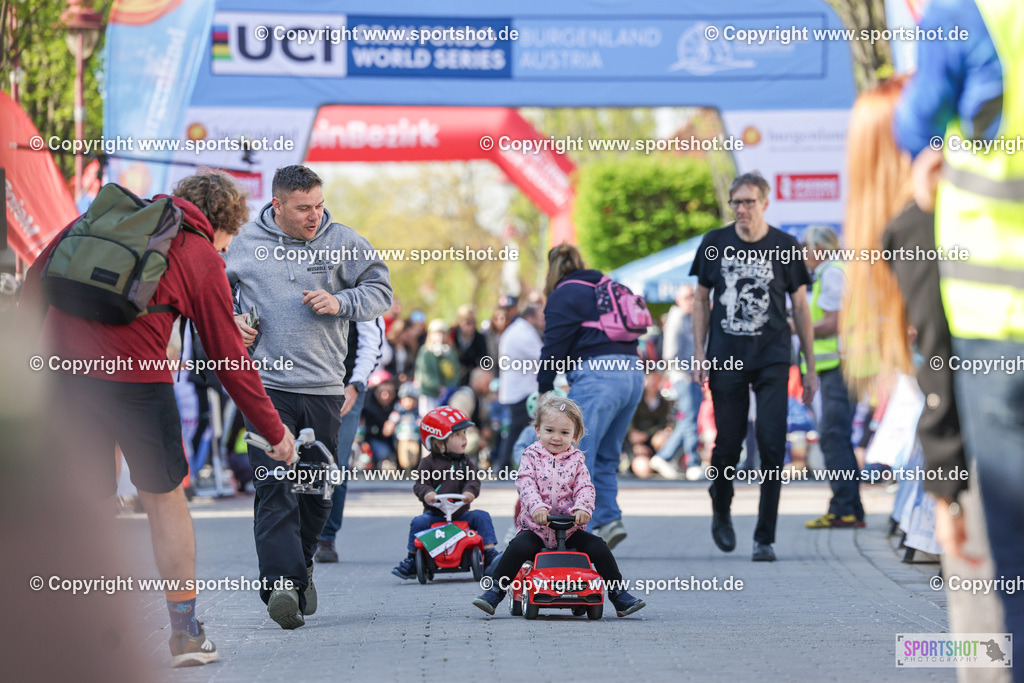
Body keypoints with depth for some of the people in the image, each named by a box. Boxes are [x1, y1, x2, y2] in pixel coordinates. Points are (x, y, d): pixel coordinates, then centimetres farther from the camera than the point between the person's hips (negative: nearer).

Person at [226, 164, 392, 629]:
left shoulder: (342, 243, 3)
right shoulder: (245, 243, 4)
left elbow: (380, 291, 6)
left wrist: (341, 302, -11)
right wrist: (229, 320, 1)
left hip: (324, 386, 2)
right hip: (265, 384, -2)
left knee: (319, 489, 11)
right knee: (274, 487, -14)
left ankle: (302, 563, 33)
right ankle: (284, 582, -23)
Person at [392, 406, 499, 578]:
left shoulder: (464, 462, 9)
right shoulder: (428, 463, 1)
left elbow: (474, 479, -5)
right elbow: (420, 484, -8)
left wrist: (470, 491, -28)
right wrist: (427, 493, -32)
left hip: (461, 513, 2)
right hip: (435, 513, -2)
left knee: (482, 517, -19)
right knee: (419, 522, -26)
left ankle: (489, 553, -12)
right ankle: (411, 560, -9)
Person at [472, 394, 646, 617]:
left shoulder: (576, 460, 8)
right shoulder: (531, 456, 3)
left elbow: (585, 487, -3)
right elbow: (526, 484, -11)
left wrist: (582, 507, -26)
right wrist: (536, 507, -31)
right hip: (535, 526, -2)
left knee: (599, 548, -15)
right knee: (518, 547, -29)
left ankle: (619, 596, -4)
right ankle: (493, 593, -19)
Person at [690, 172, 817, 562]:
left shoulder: (785, 248, 2)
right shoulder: (715, 244, 4)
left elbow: (800, 308, 8)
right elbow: (701, 299, 12)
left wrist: (811, 367, 6)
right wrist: (699, 353, 3)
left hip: (772, 359, -1)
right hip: (726, 359, 1)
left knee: (771, 447, -9)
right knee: (728, 445, 2)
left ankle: (765, 538, -4)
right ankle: (721, 513, 31)